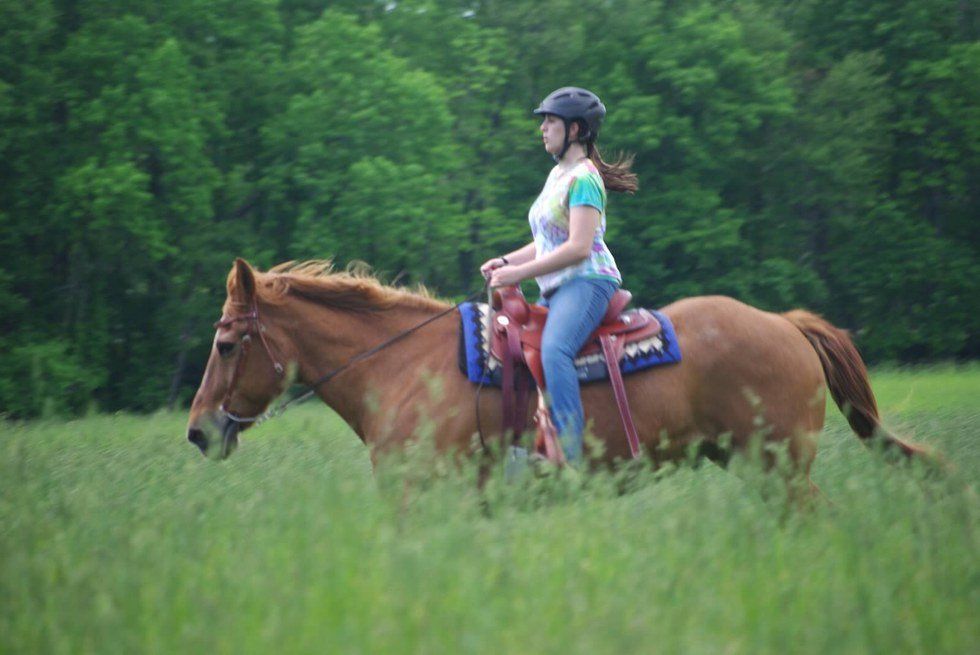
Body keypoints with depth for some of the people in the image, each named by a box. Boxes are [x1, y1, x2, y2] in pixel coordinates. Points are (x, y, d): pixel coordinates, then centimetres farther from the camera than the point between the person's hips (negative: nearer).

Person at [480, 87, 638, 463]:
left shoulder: (583, 178, -10)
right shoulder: (557, 174, 20)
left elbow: (579, 247, -20)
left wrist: (519, 273, -20)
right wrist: (506, 261, 9)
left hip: (588, 281, -11)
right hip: (555, 290, 11)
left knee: (553, 350, -34)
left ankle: (572, 456, -42)